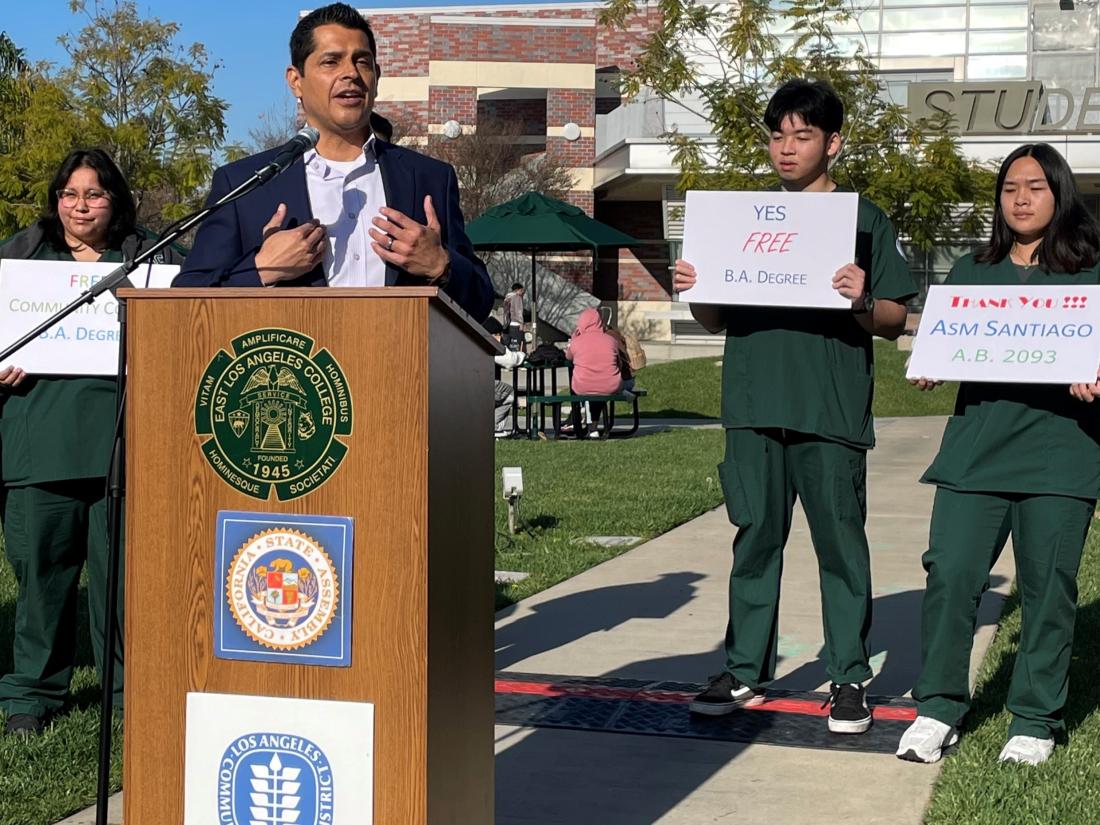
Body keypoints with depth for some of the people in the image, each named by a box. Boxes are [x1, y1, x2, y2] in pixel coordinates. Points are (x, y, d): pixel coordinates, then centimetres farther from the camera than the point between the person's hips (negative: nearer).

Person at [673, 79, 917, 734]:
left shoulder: (863, 220, 3)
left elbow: (896, 322, -1)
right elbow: (718, 318, 18)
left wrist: (863, 302, -21)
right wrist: (694, 291, -3)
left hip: (832, 410, -3)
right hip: (754, 407, 4)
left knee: (841, 544, 1)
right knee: (756, 539, 8)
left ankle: (850, 679, 10)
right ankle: (746, 672, 17)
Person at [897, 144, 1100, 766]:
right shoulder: (971, 271, 16)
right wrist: (929, 368, -3)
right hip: (977, 446, 2)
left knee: (1048, 586, 1)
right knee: (950, 571, -6)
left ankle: (1037, 720, 15)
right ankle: (939, 709, 7)